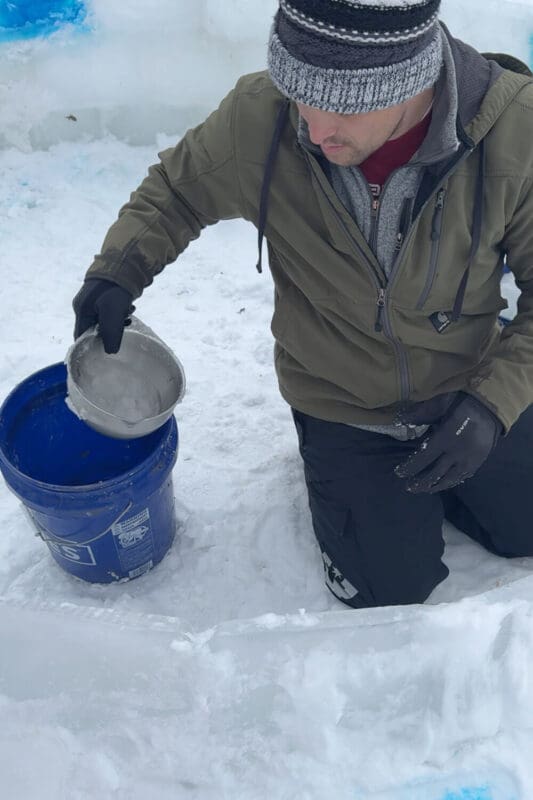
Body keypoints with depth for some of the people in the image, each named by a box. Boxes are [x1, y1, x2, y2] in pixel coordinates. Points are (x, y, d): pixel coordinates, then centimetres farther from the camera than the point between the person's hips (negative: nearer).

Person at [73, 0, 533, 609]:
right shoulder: (257, 119, -26)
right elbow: (176, 191, -5)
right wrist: (118, 271, -23)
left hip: (470, 391, 2)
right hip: (344, 406, -1)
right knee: (394, 590, 9)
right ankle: (332, 462, 33)